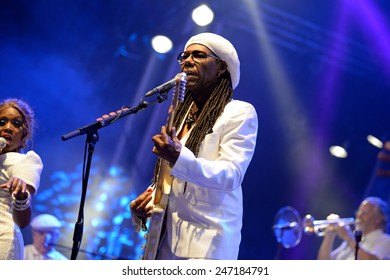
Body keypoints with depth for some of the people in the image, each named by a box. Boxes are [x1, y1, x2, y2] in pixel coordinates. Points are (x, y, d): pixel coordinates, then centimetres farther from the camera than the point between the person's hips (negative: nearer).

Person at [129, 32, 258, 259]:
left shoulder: (240, 112, -5)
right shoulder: (181, 113, 18)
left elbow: (232, 175, -19)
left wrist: (178, 158, -33)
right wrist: (148, 202, 0)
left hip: (207, 241, -7)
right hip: (167, 236, 7)